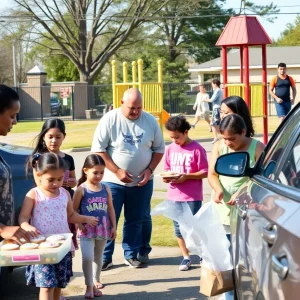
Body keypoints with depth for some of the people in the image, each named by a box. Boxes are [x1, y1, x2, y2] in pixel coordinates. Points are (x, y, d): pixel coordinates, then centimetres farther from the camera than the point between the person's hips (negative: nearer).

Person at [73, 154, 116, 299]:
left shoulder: (106, 189, 3)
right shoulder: (81, 189, -9)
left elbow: (110, 209, 8)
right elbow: (74, 210, -5)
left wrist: (113, 226, 6)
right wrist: (79, 224, -16)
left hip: (103, 229, 4)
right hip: (87, 230, -4)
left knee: (98, 257, 18)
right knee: (87, 257, -15)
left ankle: (96, 281, 36)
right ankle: (89, 286, -4)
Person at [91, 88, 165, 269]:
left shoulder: (150, 121, -2)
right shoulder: (110, 120, -10)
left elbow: (159, 149, 7)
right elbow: (98, 150, -11)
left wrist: (150, 169, -8)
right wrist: (117, 171, -16)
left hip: (142, 182, 3)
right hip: (113, 181, -2)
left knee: (137, 220, 11)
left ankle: (132, 255, 23)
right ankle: (105, 257, 9)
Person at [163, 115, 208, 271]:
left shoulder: (196, 149, -10)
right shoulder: (170, 149, 6)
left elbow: (205, 172, -8)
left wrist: (186, 176, -19)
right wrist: (166, 177, -8)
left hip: (192, 197, -5)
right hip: (174, 196, 5)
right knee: (179, 229, 10)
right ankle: (186, 257, 23)